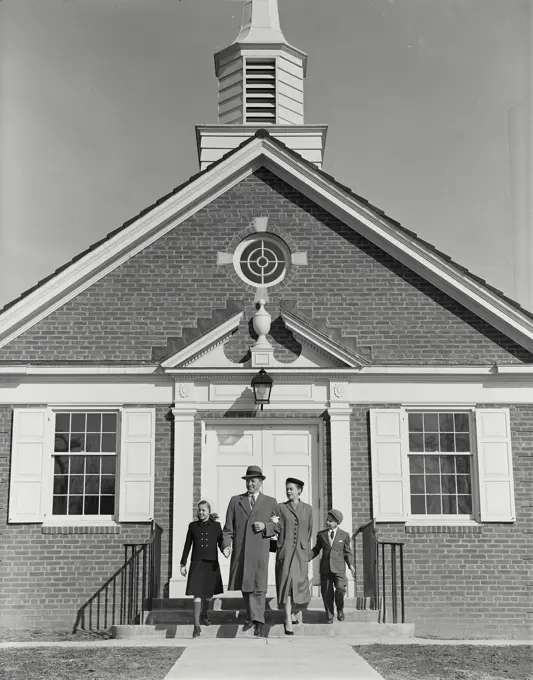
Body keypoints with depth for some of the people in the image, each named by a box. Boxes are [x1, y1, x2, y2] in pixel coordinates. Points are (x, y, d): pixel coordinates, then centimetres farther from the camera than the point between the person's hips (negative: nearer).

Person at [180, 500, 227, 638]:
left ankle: (204, 614, 42)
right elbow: (187, 546, 8)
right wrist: (183, 564, 7)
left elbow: (221, 542, 6)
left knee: (209, 593, 14)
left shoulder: (216, 526, 4)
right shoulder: (193, 526, 5)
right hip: (197, 563, -1)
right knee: (197, 594, -12)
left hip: (212, 563, 1)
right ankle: (197, 625, -12)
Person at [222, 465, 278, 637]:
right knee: (244, 585, 10)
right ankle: (252, 616, 30)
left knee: (258, 587, -5)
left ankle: (258, 623, 3)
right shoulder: (235, 501, 11)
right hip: (240, 551, 2)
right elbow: (228, 528, 8)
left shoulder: (271, 502, 8)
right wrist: (226, 545, -7)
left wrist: (265, 526, -10)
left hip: (260, 551, -2)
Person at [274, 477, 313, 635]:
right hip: (285, 550, -2)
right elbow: (279, 529, 0)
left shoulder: (308, 509, 8)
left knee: (300, 583, 4)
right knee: (287, 582, -9)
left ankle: (297, 609, 32)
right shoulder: (281, 507, 4)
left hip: (301, 552, 2)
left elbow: (309, 531, 12)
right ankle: (288, 620, -9)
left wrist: (307, 550, 9)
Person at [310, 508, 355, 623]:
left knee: (341, 588, -19)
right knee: (326, 592, 1)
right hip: (325, 567, 2)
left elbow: (347, 552, 7)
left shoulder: (344, 535, 6)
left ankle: (340, 609, 7)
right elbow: (316, 549, 15)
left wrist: (350, 564, -6)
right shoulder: (321, 534, 9)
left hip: (339, 567, -2)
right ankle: (329, 615, 15)